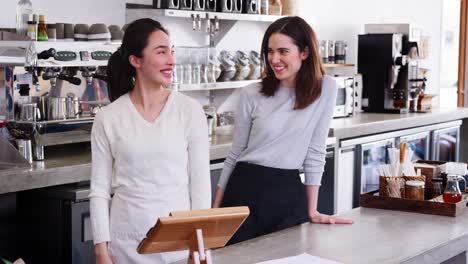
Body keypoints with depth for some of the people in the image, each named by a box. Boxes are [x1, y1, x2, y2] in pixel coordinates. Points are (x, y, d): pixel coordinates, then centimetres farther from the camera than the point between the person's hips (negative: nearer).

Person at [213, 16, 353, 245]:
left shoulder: (325, 88, -5)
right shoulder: (251, 95, -3)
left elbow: (315, 152, 0)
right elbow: (235, 154, 4)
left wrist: (312, 210, 0)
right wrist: (215, 211, 4)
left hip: (289, 193, 0)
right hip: (245, 190, 0)